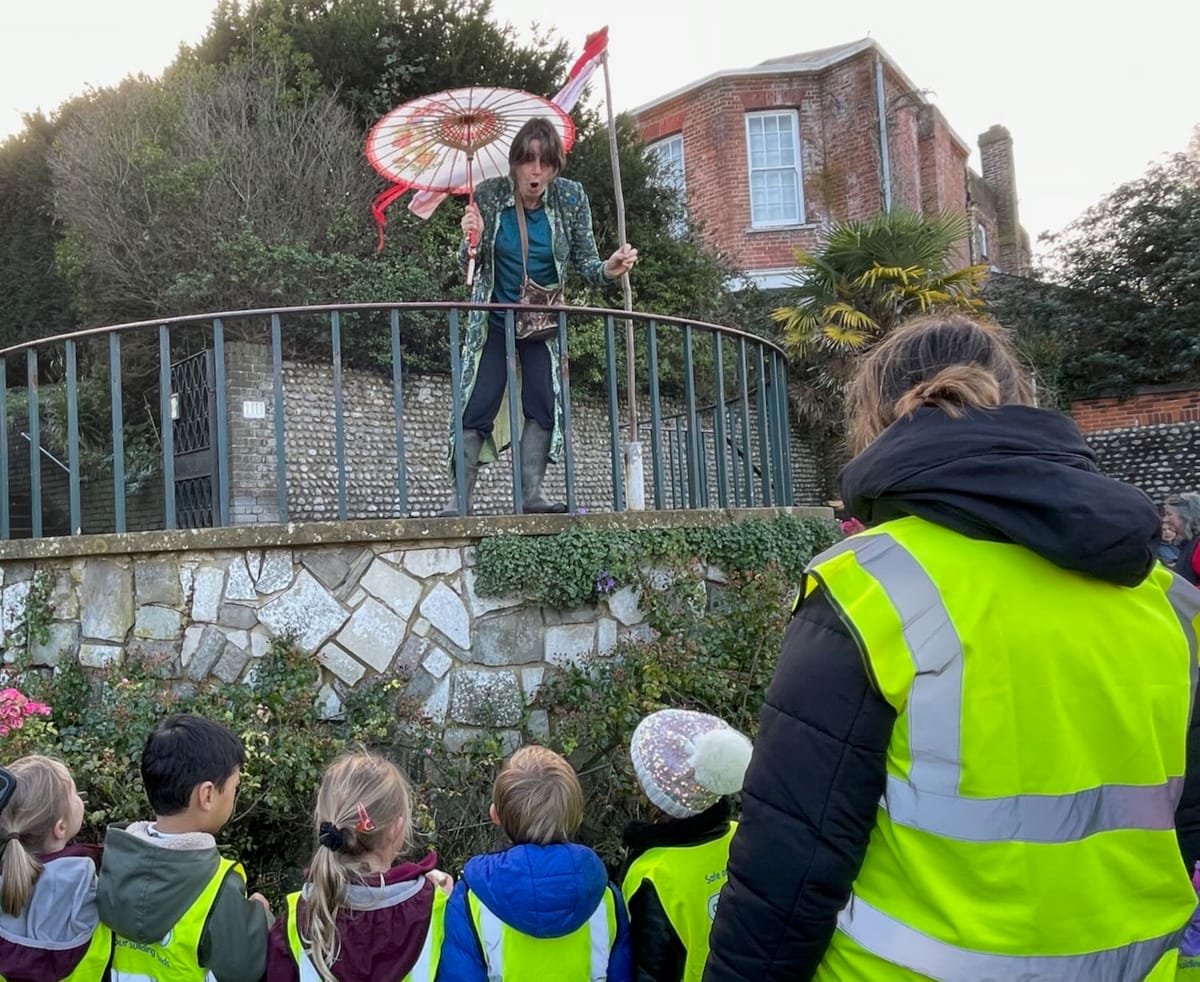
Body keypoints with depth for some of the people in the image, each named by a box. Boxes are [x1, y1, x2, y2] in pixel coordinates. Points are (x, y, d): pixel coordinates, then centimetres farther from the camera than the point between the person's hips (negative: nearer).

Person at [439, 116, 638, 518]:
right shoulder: (489, 195, -13)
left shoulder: (571, 198, -11)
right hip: (493, 322, -1)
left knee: (543, 402, -7)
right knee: (475, 406, -4)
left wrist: (609, 269, -29)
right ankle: (460, 496, 3)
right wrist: (471, 242, -29)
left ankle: (531, 492, -1)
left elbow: (584, 262, -7)